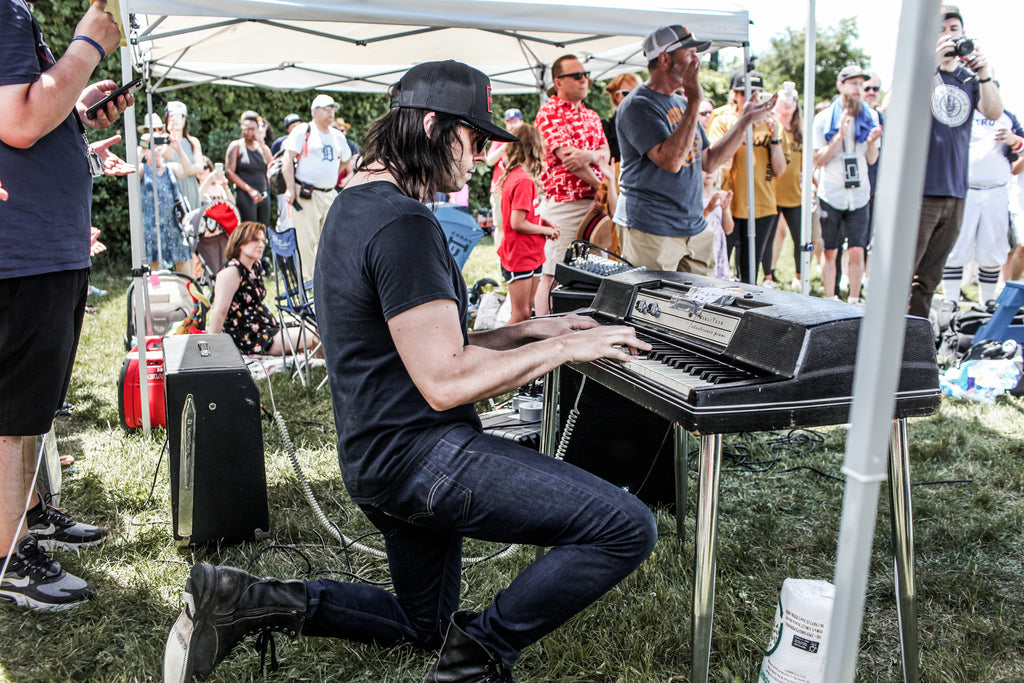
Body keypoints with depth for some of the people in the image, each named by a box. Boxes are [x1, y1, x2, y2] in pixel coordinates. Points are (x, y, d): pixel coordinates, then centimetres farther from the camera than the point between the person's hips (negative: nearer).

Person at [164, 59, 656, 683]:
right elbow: (445, 381, -25)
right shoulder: (403, 222, -20)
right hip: (422, 452, -11)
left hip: (378, 457, 11)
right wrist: (563, 348, -14)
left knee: (424, 622, 28)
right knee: (629, 527, -13)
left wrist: (526, 331, 14)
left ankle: (247, 601, 17)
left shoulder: (354, 206, 14)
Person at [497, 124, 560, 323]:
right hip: (521, 257, -10)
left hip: (530, 256, 10)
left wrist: (542, 221, 7)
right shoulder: (524, 181, -20)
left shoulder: (512, 176, 10)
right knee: (521, 314, -4)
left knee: (527, 311, 14)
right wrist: (546, 230, -10)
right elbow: (517, 223, -23)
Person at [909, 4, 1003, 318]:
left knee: (930, 276, 9)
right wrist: (933, 63, -27)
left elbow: (994, 112, 0)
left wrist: (984, 73, -16)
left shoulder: (969, 76, 15)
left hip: (955, 192, 5)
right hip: (918, 189, -5)